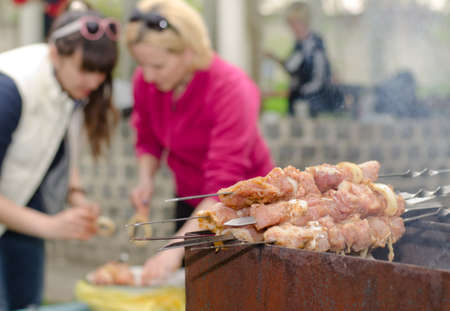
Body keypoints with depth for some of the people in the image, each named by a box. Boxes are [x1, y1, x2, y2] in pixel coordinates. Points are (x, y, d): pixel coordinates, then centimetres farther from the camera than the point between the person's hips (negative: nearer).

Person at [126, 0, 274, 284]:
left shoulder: (232, 89, -29)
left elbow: (224, 186, -34)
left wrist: (176, 248, -40)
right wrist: (146, 180, -13)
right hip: (190, 198, 5)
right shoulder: (145, 82, -11)